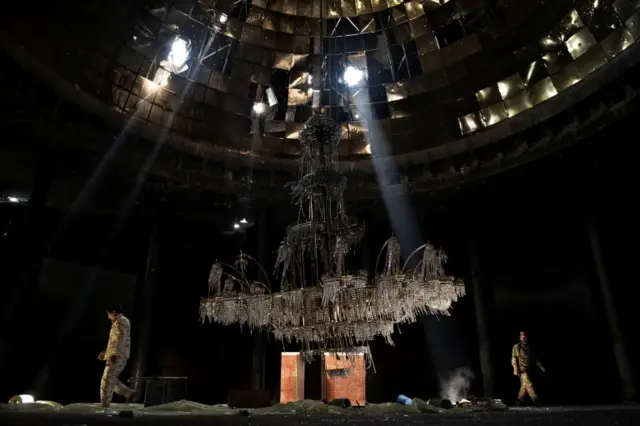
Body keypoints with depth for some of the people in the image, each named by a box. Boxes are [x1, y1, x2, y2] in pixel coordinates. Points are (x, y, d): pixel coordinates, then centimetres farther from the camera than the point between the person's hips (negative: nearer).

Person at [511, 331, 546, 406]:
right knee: (529, 384, -12)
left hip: (527, 369, 7)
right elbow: (514, 358, -9)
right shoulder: (517, 346, -5)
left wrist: (540, 366, 12)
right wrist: (515, 369, -16)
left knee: (524, 386, 8)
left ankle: (519, 401, 14)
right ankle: (535, 400, -13)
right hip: (521, 369, -7)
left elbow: (533, 358, 19)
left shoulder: (528, 347, 15)